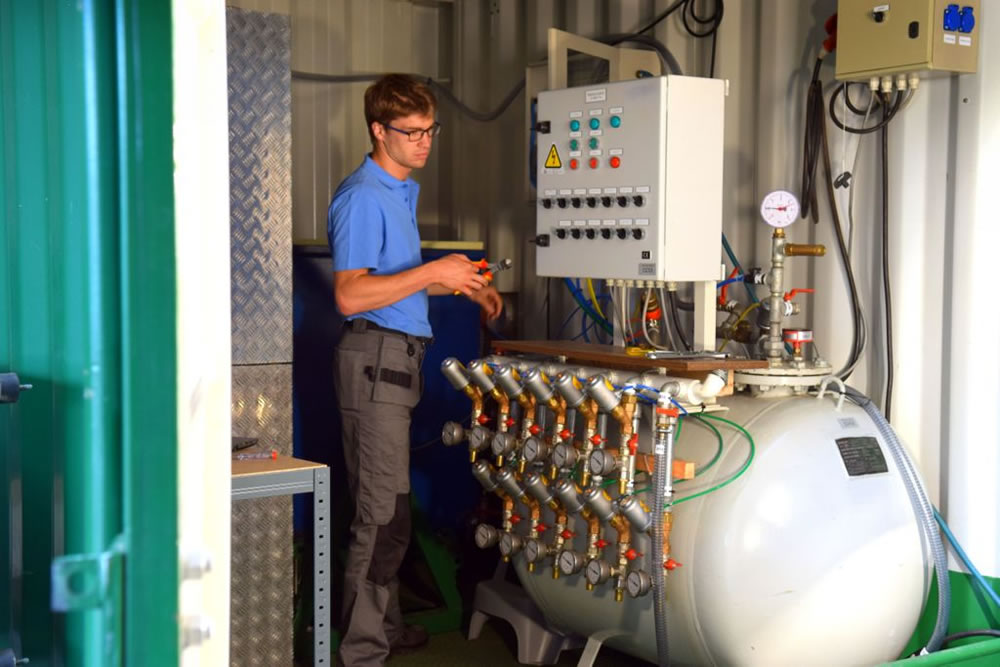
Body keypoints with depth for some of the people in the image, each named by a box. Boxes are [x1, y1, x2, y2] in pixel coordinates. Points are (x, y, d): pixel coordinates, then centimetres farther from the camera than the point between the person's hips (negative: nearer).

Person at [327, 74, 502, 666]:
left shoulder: (402, 193, 19)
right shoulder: (363, 197, -12)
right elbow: (350, 294, -20)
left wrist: (461, 284, 18)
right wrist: (430, 273, -23)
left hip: (401, 357, 10)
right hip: (377, 356, -10)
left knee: (386, 505, 16)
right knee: (384, 512, -10)